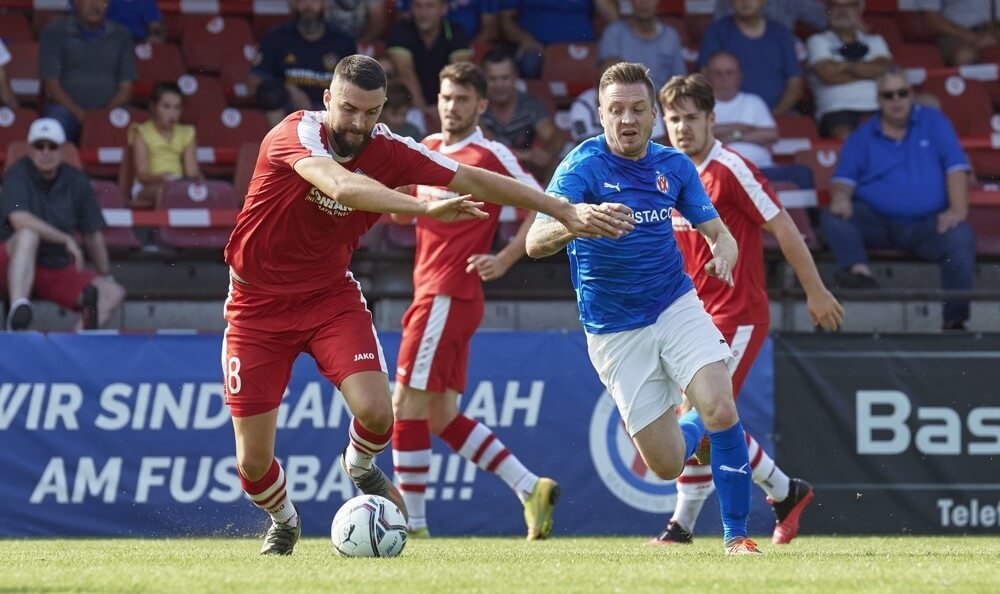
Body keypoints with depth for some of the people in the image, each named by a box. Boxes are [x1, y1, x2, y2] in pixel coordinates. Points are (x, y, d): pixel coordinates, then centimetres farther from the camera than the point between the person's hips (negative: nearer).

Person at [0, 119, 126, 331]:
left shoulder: (77, 182, 3)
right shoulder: (17, 175, -10)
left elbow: (93, 235, 12)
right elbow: (19, 220, -27)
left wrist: (105, 276, 14)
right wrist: (66, 240, -28)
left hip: (60, 269, 5)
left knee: (114, 293, -12)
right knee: (29, 233, -36)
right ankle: (18, 308, -51)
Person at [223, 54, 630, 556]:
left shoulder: (386, 151, -10)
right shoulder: (295, 134, -23)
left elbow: (474, 182, -3)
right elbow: (342, 187, -43)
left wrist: (564, 211, -5)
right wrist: (424, 208, -53)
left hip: (331, 294, 3)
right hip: (258, 302, -3)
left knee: (376, 412, -21)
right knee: (253, 461, -4)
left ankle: (359, 468, 16)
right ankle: (283, 522, 32)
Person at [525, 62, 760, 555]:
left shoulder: (674, 166, -1)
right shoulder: (583, 166, -15)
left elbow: (718, 233, 6)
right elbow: (535, 242, -27)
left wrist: (724, 254, -20)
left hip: (676, 306, 2)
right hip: (613, 330, -2)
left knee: (721, 411, -21)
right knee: (665, 463, -2)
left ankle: (737, 534, -6)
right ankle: (696, 431, 36)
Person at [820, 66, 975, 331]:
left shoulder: (933, 122, 11)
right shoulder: (862, 137, 15)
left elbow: (956, 166, 2)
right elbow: (843, 178, 6)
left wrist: (957, 210, -13)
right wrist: (841, 197, -19)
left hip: (926, 224, -2)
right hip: (876, 223, 2)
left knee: (961, 238, -33)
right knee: (832, 217, -26)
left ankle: (955, 319, -34)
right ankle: (859, 271, -49)